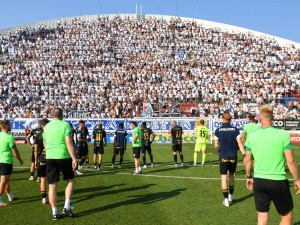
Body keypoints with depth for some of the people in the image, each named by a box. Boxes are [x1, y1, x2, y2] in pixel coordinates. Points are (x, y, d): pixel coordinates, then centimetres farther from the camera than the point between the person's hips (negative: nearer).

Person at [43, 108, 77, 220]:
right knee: (70, 181, 14)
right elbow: (69, 142, -14)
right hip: (63, 157, -3)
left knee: (52, 185, 6)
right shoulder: (65, 125, -5)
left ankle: (54, 212, 10)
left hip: (49, 158, 4)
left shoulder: (47, 126, 9)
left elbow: (45, 144, 17)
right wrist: (74, 158, -14)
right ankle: (66, 207, 6)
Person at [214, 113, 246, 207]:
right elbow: (240, 144, -8)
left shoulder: (218, 130, -4)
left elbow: (216, 145, 1)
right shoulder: (235, 130, -3)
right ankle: (231, 196, 28)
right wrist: (244, 155, -6)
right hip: (233, 157, 2)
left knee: (224, 177, 3)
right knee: (231, 175, 20)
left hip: (223, 157, -2)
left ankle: (226, 200, 2)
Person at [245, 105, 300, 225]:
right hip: (278, 181, -3)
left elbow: (247, 160, 8)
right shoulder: (283, 135, -10)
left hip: (258, 181, 3)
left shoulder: (251, 136, -1)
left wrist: (249, 177, 24)